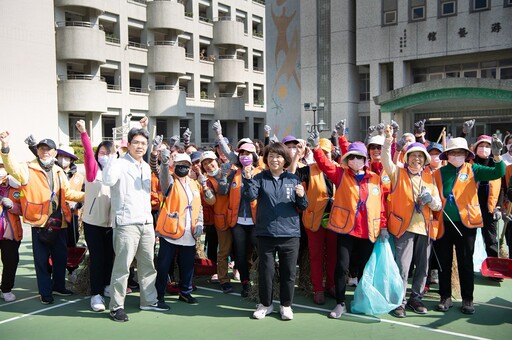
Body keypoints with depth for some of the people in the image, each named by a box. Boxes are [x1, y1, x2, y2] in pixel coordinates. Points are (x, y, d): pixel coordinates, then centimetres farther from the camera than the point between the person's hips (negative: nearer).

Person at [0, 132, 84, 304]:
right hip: (40, 222, -5)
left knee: (61, 257, 15)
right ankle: (45, 292, 19)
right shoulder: (28, 169, -4)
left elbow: (67, 193, 19)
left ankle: (58, 286, 33)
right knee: (42, 260, 6)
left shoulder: (59, 172, 12)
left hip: (59, 223, 5)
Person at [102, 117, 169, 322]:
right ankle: (116, 306, 8)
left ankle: (149, 300, 26)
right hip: (126, 224, -7)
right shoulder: (120, 163, -8)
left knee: (148, 265, 14)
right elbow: (108, 180, -28)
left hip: (147, 223, 8)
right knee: (122, 266, -3)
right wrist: (113, 154, -25)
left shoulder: (146, 167, 16)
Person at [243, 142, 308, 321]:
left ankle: (286, 305, 26)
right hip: (265, 233, -1)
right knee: (265, 271, 7)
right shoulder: (260, 178, 2)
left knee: (288, 272, 9)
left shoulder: (293, 180, 6)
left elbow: (302, 207, 8)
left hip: (289, 234, 1)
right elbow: (250, 196, -13)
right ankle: (265, 304, 26)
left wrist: (301, 196, -13)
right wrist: (248, 179, -27)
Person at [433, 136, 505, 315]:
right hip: (443, 224, 1)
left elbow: (498, 173, -9)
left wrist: (497, 155, -24)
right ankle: (445, 297, 21)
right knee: (444, 263, 9)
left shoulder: (472, 170, 2)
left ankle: (467, 299, 19)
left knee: (466, 263, 7)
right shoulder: (438, 172, 3)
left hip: (466, 223, -1)